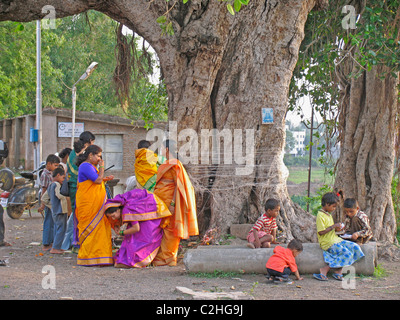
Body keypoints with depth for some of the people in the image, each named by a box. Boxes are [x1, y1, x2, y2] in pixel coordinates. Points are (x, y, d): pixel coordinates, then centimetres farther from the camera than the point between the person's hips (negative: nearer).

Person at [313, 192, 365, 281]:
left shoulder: (329, 215, 16)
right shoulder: (320, 216, -14)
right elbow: (321, 232, -20)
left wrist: (336, 229, 7)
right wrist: (333, 226, -17)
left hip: (335, 240, 10)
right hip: (328, 243, -10)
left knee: (355, 247, -4)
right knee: (347, 253, -23)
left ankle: (338, 272, -11)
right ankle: (324, 270, -17)